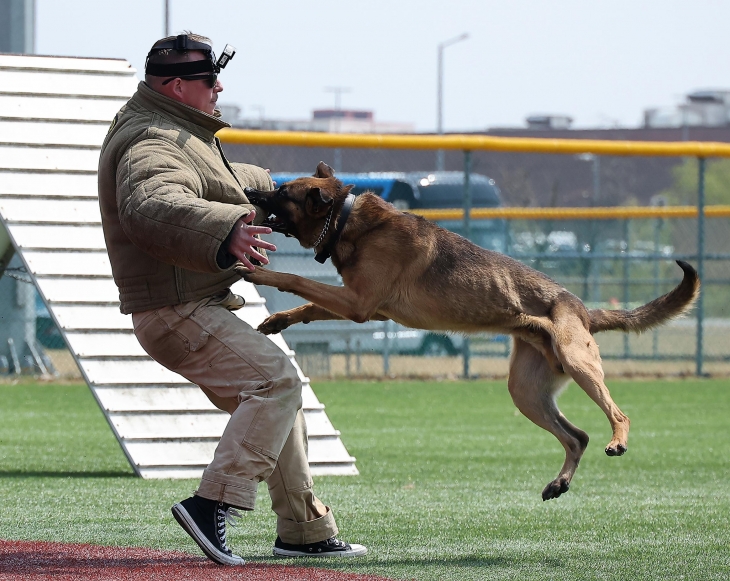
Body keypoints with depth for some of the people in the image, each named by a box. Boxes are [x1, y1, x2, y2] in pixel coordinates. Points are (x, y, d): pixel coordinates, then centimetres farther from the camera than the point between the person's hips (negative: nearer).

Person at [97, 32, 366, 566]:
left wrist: (260, 183, 54)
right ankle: (214, 504, -28)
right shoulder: (153, 142, -21)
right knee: (275, 381, -22)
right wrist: (225, 232, -58)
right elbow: (152, 208, -43)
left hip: (201, 308, 11)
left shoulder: (172, 131, 16)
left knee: (276, 401, 15)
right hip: (178, 314, -11)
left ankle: (305, 531, 20)